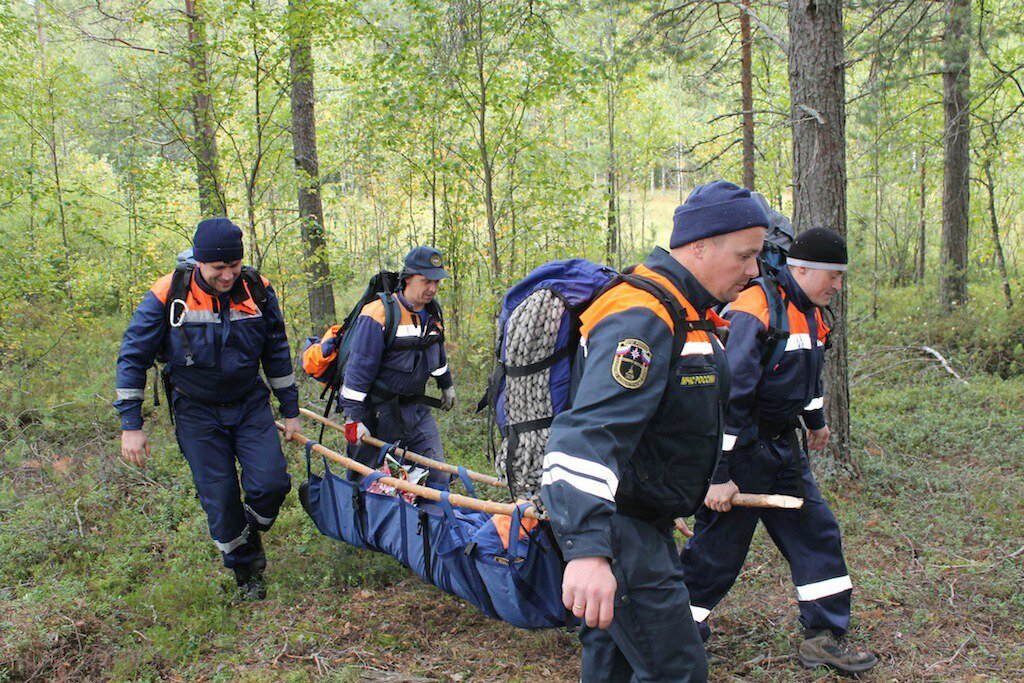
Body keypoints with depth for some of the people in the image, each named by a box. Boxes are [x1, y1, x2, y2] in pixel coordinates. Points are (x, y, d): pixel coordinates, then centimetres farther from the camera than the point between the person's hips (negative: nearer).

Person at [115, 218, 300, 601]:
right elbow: (133, 358, -8)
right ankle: (244, 569, 23)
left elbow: (277, 353, 5)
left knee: (271, 483, -10)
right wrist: (131, 425, -9)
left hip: (250, 404, 2)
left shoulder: (258, 291, -9)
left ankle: (251, 533, 23)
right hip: (197, 413, -2)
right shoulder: (167, 297, -17)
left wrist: (290, 410, 8)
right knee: (219, 497, 0)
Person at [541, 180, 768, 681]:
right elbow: (588, 432, -38)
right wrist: (587, 548, -49)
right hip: (612, 524, -10)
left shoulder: (685, 313, 11)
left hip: (643, 519, 10)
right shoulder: (640, 318, -25)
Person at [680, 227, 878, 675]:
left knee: (817, 533, 11)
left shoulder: (809, 312, 8)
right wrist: (720, 473, -26)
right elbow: (727, 394, -26)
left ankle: (824, 637, 23)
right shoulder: (754, 310, -22)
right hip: (741, 448, -9)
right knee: (715, 552, 0)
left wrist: (816, 420, 42)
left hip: (782, 446, 9)